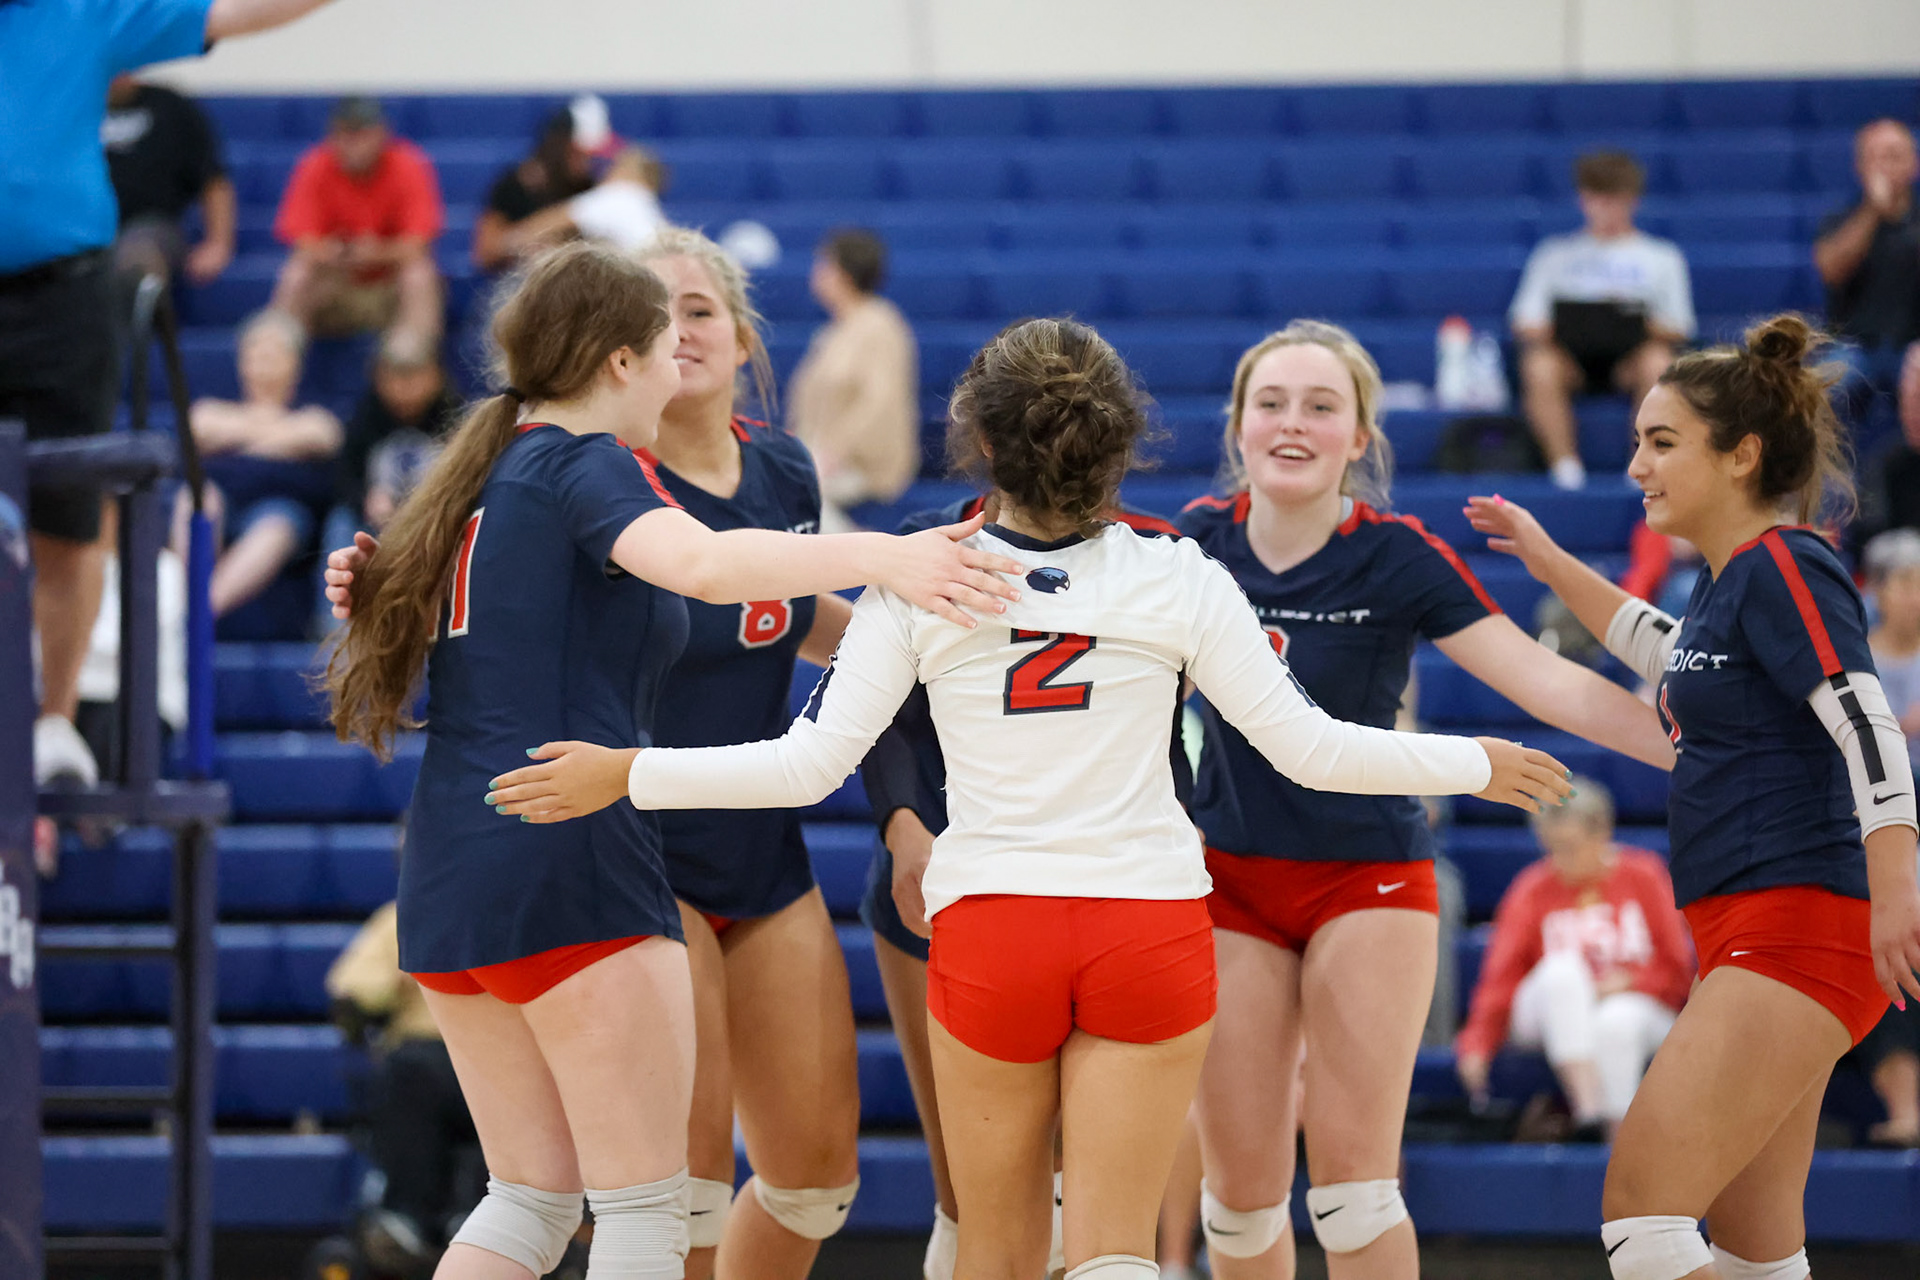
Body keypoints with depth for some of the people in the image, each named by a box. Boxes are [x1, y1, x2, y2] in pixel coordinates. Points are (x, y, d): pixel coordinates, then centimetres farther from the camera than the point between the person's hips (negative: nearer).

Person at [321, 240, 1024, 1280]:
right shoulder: (587, 467, -9)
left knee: (533, 1195, 14)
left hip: (449, 876, 9)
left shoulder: (484, 474, 17)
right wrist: (879, 556, -40)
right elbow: (698, 563, -30)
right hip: (570, 860, -9)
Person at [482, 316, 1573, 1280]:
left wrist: (624, 774, 4)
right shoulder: (1178, 578, -2)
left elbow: (811, 764, -6)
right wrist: (1475, 766, 14)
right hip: (1151, 918, 0)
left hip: (987, 927, 0)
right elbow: (1308, 747, -1)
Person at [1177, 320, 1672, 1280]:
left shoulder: (1396, 557, -13)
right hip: (1229, 877, 3)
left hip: (1370, 877, -3)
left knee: (1351, 1173, -10)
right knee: (1241, 1178, 0)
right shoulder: (1200, 541, -4)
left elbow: (1550, 685, -16)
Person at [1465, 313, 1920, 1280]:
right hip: (1745, 941, 10)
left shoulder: (1784, 568, -11)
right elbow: (1665, 654, 41)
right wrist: (1547, 561, 43)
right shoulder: (1728, 581, 17)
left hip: (1794, 932, -10)